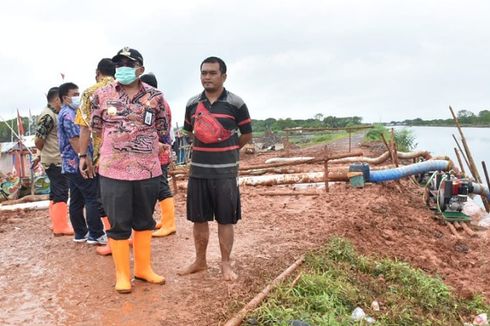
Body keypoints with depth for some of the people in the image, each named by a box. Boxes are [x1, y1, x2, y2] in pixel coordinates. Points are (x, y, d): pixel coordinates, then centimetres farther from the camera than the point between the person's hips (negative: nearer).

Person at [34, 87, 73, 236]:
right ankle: (60, 227, 1)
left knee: (56, 193, 15)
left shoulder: (54, 114, 12)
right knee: (61, 194, -5)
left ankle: (57, 223, 25)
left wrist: (42, 156, 19)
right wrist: (47, 153, -2)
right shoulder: (48, 116, -17)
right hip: (54, 161, -9)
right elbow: (38, 140, -18)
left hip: (57, 161, 10)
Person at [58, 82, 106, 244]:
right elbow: (75, 141, -21)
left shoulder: (66, 113, 20)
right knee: (93, 198, -7)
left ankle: (81, 233, 17)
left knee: (77, 200, 11)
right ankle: (96, 235, -3)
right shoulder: (69, 114, -13)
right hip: (79, 163, -10)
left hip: (71, 164, 10)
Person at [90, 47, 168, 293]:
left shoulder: (155, 97, 1)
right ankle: (122, 274, 20)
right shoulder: (101, 95, 0)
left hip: (148, 170, 2)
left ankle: (143, 268, 30)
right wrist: (116, 147, 11)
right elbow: (96, 128, 10)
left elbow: (162, 130, 10)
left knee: (144, 221, 14)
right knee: (118, 224, 5)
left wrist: (144, 146, 8)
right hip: (113, 171, -1)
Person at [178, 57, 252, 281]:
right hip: (198, 171, 4)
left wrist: (226, 152, 9)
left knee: (225, 220, 4)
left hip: (225, 172, -3)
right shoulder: (192, 104, 6)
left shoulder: (235, 104, -5)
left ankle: (225, 264, 18)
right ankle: (200, 261, 27)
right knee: (199, 219, 11)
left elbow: (246, 135, 3)